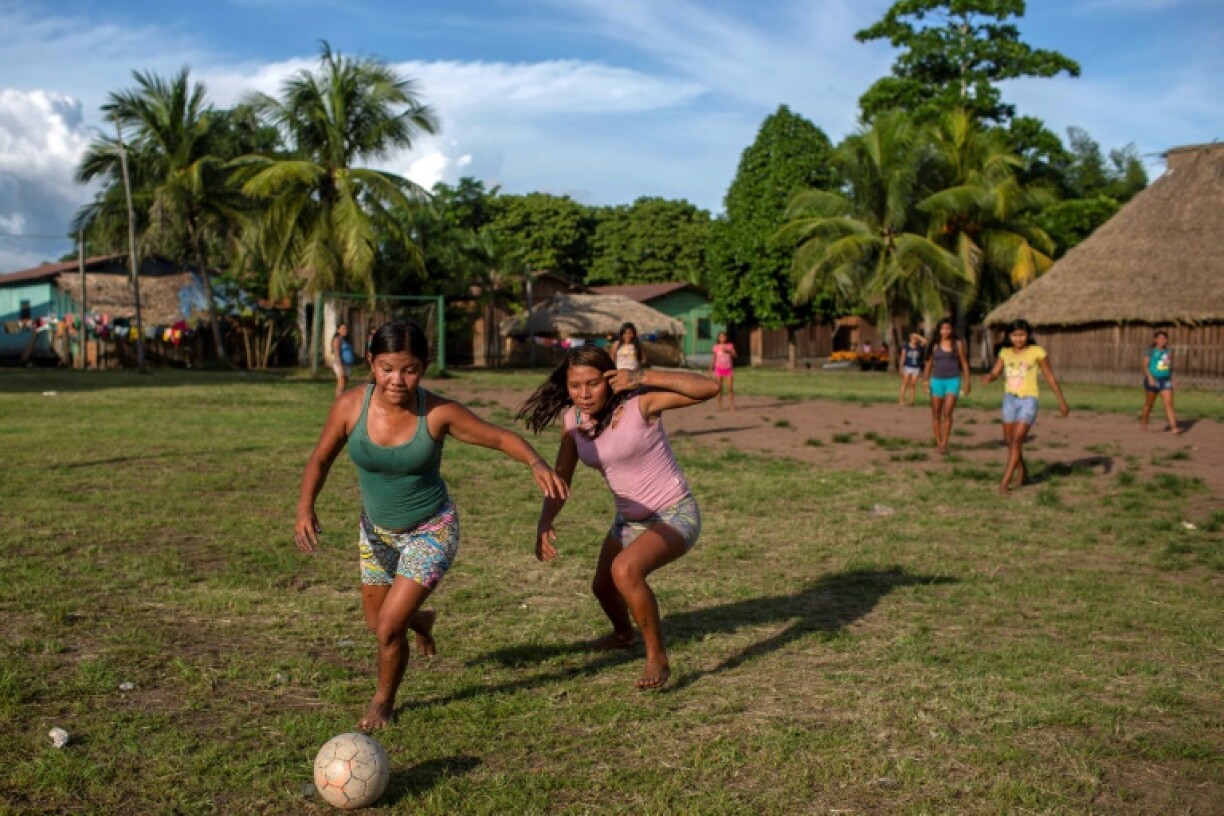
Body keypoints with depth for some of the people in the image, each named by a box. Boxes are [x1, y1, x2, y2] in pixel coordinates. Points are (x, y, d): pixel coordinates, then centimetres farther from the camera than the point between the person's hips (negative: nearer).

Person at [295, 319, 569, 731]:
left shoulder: (440, 413, -25)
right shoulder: (350, 406, -20)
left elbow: (502, 437, -16)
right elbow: (320, 460, -5)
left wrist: (537, 463, -37)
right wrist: (305, 507, -23)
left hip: (431, 531, -4)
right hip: (376, 530, 4)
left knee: (388, 628, -10)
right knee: (376, 620, 20)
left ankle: (383, 701, 22)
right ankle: (419, 619, 58)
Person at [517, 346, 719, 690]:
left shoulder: (639, 403, -23)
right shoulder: (574, 419, -6)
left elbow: (708, 387, -32)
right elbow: (560, 479, -2)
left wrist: (643, 377, -37)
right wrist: (545, 522, -20)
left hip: (675, 516, -8)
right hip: (629, 519, 8)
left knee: (625, 570, -33)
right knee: (603, 587, 26)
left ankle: (658, 658, -14)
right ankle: (623, 634, 62)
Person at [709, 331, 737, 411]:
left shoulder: (730, 345, 1)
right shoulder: (716, 347, 2)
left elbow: (734, 355, -8)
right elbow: (714, 358, 8)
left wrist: (727, 351, -23)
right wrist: (711, 368, 6)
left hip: (728, 369, 0)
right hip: (719, 369, 0)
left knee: (730, 388, -5)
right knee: (719, 389, 1)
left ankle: (732, 406, -1)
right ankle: (719, 406, 7)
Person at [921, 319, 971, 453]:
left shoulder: (958, 344, 4)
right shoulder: (935, 346, 6)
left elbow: (964, 363, 6)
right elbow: (929, 363, 7)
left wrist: (967, 382, 2)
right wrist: (925, 379, -7)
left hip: (953, 380, -2)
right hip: (937, 381, 2)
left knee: (947, 412, -13)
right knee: (936, 413, 4)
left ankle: (944, 443, -11)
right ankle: (938, 443, 13)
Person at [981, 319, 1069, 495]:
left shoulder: (1037, 351, -3)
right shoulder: (1005, 353, 7)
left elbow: (1050, 377, 2)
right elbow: (995, 373, -1)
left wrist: (1061, 401, 4)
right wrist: (988, 378, -26)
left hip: (1028, 401, -4)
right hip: (1010, 399, 5)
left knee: (1017, 440, -14)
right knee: (1009, 441, 12)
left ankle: (1005, 482, -15)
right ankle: (1022, 470, 38)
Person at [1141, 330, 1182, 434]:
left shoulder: (1167, 352, 9)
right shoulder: (1151, 352, -5)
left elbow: (1170, 366, 19)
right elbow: (1145, 366, -12)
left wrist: (1171, 379, 15)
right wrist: (1150, 378, -23)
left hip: (1165, 380, 4)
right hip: (1153, 380, -3)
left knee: (1169, 404, -8)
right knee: (1149, 403, 11)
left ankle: (1174, 427, -15)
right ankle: (1144, 422, 32)